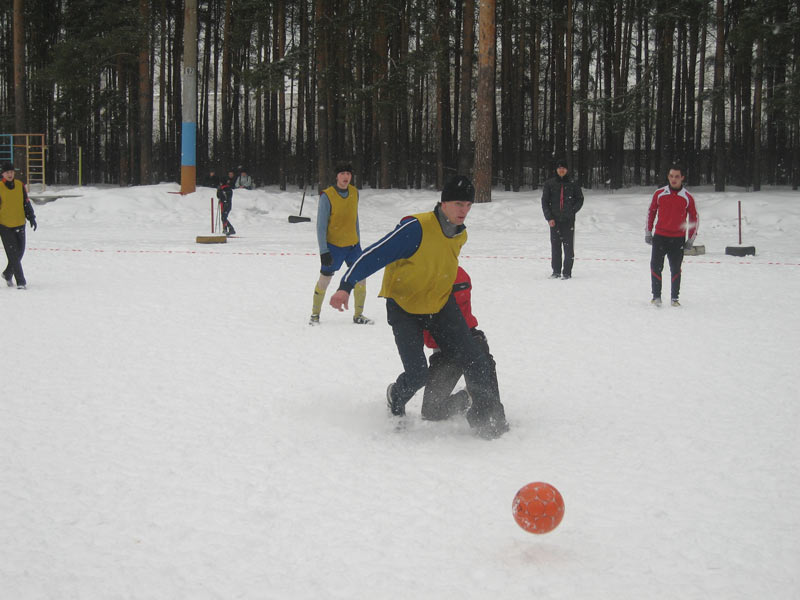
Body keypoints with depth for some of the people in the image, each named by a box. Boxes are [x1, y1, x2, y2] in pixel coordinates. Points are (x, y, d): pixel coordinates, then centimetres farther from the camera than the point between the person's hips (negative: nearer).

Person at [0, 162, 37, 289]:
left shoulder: (20, 185, 5)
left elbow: (26, 203, 13)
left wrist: (31, 218, 5)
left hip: (20, 225, 4)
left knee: (19, 253, 10)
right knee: (13, 255, -7)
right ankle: (21, 282, -5)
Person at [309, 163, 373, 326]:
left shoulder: (354, 192, 3)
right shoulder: (327, 196, -14)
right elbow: (321, 225, -11)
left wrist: (358, 244, 15)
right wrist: (323, 251, -15)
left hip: (353, 245, 5)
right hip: (334, 246, -5)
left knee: (361, 278, 3)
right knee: (324, 279, 0)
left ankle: (358, 315, 16)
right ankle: (315, 314, 18)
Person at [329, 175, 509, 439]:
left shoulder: (460, 235, -2)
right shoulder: (416, 227, -25)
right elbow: (375, 254, -27)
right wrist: (346, 286, -35)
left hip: (440, 304, 6)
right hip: (403, 307, -6)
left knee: (475, 361, -7)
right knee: (417, 373, -12)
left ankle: (489, 417, 7)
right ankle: (396, 401, 22)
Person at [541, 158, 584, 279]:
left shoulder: (572, 184, 3)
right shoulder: (549, 184, 5)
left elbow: (580, 200, 11)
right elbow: (544, 201, 6)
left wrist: (572, 211, -3)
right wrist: (549, 217, -4)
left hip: (568, 220, -1)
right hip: (554, 220, 1)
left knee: (568, 246, -5)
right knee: (555, 246, 4)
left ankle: (567, 272, -1)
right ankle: (556, 271, 12)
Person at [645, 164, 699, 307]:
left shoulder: (687, 197, -1)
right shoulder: (659, 194, 1)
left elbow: (694, 218, 7)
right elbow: (651, 212, 11)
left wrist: (691, 239, 5)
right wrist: (648, 232, 8)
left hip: (678, 240, 0)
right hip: (659, 237, 0)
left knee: (676, 269, 4)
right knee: (656, 267, -4)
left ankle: (674, 298, 13)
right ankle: (656, 296, 5)